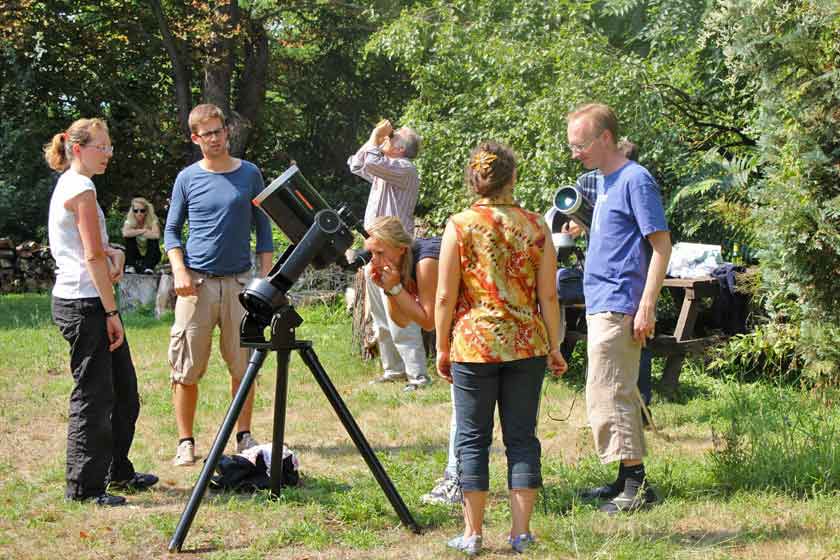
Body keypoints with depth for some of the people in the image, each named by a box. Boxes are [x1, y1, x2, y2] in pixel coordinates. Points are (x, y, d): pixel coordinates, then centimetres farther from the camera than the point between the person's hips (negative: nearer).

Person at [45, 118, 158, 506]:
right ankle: (84, 487, 1)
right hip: (85, 303, -10)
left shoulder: (66, 185, 16)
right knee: (93, 394, -5)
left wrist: (112, 251, 2)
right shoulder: (81, 188, -13)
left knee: (123, 389, 16)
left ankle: (117, 471, 26)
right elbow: (94, 257, -18)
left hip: (75, 301, 10)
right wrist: (111, 313, -16)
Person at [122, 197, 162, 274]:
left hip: (150, 255, -1)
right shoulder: (129, 222, -10)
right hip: (135, 256, 1)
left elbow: (156, 235, -35)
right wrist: (143, 231, -25)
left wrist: (136, 232, -25)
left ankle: (149, 267, -27)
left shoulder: (152, 221, -14)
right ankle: (130, 266, -23)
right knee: (130, 237, -22)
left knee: (153, 239, -27)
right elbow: (125, 233, -33)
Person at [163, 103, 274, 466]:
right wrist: (179, 270, -7)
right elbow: (171, 231, 9)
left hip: (239, 282, 1)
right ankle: (185, 443, 6)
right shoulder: (188, 179, 5)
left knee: (243, 366, 3)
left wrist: (266, 277, 2)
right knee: (187, 368, -2)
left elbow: (263, 228, 10)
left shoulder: (249, 175, 7)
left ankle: (244, 437, 15)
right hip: (197, 283, -1)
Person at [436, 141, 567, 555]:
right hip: (526, 345, 2)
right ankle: (521, 532, 10)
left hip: (474, 345, -2)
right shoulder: (535, 226, 2)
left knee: (472, 439, 6)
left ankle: (472, 533, 9)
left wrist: (442, 347, 4)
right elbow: (548, 295, 3)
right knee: (522, 438, 9)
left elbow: (445, 295, -5)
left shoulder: (460, 226, -5)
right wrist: (554, 347, 12)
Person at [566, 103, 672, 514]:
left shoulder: (635, 180, -12)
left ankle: (636, 485, -6)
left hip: (618, 307, -10)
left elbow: (661, 245, -16)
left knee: (608, 396, -10)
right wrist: (580, 229, 12)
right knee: (619, 395, 13)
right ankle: (628, 480, 20)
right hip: (602, 306, 10)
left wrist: (647, 307, -20)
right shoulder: (605, 182, 16)